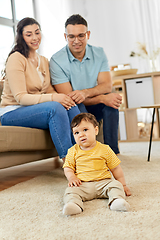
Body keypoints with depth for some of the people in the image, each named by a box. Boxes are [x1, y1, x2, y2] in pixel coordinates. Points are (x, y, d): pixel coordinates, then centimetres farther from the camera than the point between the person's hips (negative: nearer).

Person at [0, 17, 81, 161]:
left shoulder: (44, 61, 15)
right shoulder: (16, 58, -10)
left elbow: (49, 90, 10)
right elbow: (20, 97, -18)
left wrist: (61, 98, -15)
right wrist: (53, 98, -30)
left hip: (36, 108, 7)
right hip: (12, 113, -6)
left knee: (71, 106, -20)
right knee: (55, 108, -33)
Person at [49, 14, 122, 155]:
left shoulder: (99, 53, 0)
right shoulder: (56, 60, -13)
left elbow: (107, 85, -11)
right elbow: (68, 97, -19)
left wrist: (86, 92, -33)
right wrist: (102, 98, -30)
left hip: (93, 109, 4)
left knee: (113, 98, -25)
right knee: (76, 105, -35)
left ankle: (112, 151, -19)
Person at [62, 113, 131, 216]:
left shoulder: (104, 149, 4)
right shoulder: (73, 151, 8)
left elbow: (116, 168, 9)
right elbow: (68, 168, 13)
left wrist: (123, 184, 8)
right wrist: (71, 177, -9)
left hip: (103, 182, 0)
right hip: (82, 185, 0)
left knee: (116, 185, -24)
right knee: (71, 191, -26)